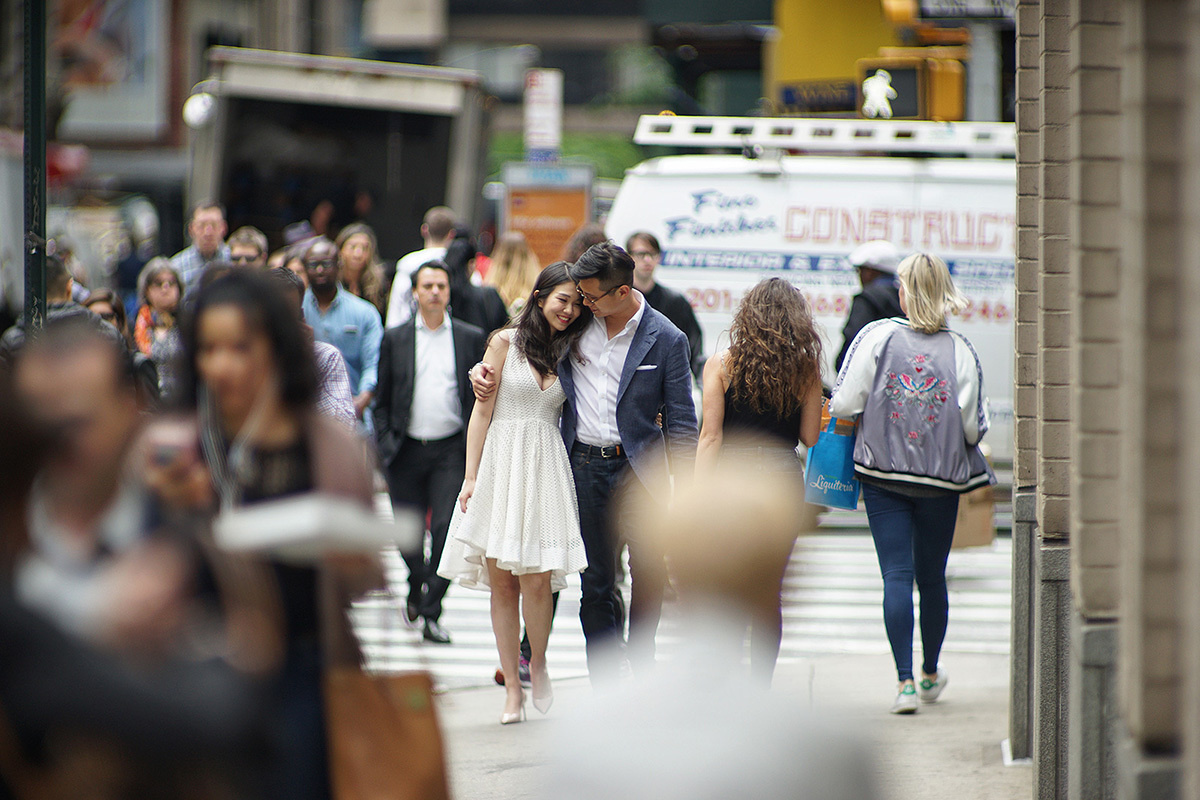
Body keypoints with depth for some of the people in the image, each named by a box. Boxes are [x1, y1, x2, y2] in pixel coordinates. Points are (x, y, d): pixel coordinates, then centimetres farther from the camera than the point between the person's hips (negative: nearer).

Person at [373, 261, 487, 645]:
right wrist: (385, 446, -1)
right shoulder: (395, 339, 6)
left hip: (451, 450, -1)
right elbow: (383, 400, 9)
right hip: (407, 450, 1)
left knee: (446, 529, -10)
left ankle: (430, 611, -2)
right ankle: (417, 587, 34)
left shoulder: (471, 338, 5)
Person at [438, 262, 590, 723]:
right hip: (500, 463, -1)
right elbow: (483, 412, 2)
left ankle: (538, 665, 13)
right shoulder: (507, 342, 3)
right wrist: (471, 476, -3)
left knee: (537, 580, -11)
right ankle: (512, 688, 6)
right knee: (502, 582, 0)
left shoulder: (570, 352, 12)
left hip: (546, 469, 1)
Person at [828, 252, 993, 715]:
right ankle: (930, 676, 30)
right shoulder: (961, 352, -6)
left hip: (883, 474, -1)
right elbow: (973, 427, -6)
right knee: (932, 577, 15)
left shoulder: (876, 337, -8)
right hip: (942, 479, 1)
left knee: (896, 576, -1)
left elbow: (844, 404, -11)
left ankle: (905, 681, -10)